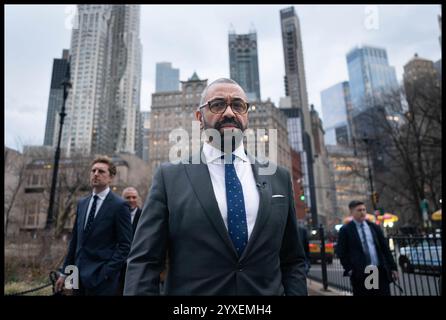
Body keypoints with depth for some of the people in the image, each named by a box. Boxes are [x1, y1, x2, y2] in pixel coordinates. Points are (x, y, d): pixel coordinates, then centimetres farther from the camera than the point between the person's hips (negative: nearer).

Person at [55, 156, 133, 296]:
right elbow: (75, 240, 13)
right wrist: (65, 272, 12)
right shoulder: (82, 203, 9)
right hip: (79, 275, 6)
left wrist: (107, 273, -16)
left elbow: (125, 245, -12)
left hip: (101, 279, -6)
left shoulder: (119, 205, -11)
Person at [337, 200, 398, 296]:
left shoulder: (374, 227, 11)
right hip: (360, 274, -3)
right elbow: (341, 252, 0)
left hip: (380, 271, 3)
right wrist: (349, 269, -8)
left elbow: (385, 248, 12)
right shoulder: (345, 230, -1)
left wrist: (393, 267, 8)